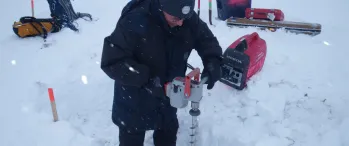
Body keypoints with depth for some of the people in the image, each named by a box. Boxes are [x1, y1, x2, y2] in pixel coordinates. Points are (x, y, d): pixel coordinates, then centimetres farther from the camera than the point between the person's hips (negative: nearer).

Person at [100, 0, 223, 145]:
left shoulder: (189, 19, -16)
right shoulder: (135, 21, -32)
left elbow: (207, 40, -1)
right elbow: (111, 61, -30)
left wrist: (213, 62, -21)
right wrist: (147, 79, -38)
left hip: (168, 96, 5)